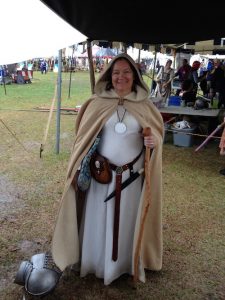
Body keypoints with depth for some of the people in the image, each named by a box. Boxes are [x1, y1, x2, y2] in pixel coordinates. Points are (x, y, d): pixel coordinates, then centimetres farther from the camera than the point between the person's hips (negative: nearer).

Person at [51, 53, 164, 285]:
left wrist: (154, 141, -17)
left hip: (133, 175, 1)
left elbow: (158, 130, 7)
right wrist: (82, 169, -6)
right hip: (101, 172, 0)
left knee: (127, 219, 14)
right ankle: (97, 262, 35)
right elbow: (84, 138, 0)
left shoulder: (144, 105, 0)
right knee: (98, 219, 11)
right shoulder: (97, 103, -2)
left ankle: (126, 263, 37)